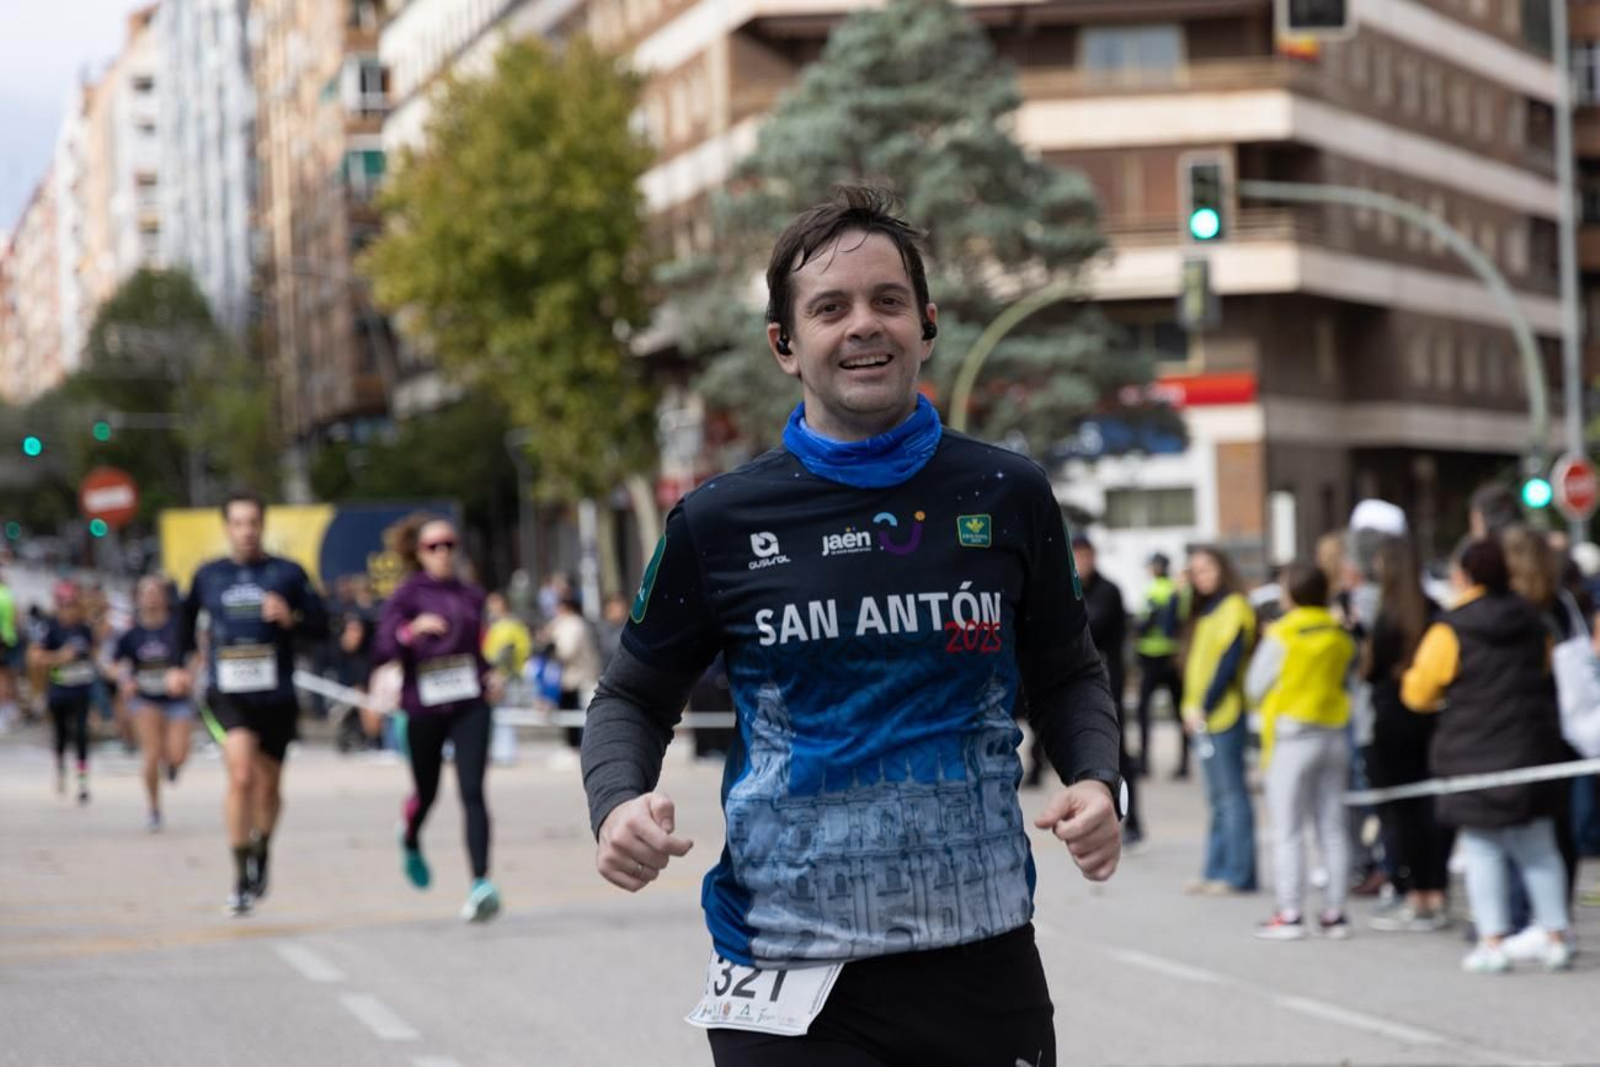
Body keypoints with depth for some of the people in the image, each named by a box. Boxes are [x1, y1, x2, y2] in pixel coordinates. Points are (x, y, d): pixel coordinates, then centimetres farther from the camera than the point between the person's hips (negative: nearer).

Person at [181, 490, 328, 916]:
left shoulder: (288, 573, 2)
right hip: (227, 694, -1)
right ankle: (242, 878, -14)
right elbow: (186, 618, 25)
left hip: (276, 695, 1)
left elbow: (321, 626, 3)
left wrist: (291, 618, -15)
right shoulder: (208, 576, 6)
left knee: (268, 788, 13)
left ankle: (261, 854, 42)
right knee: (242, 776, -21)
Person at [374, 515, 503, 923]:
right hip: (424, 708, -1)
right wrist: (412, 630, -26)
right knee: (427, 793, 15)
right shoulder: (407, 596, -3)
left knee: (472, 790, -15)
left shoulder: (471, 596, 10)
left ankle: (481, 882, -22)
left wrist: (490, 675, 6)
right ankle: (410, 841, 51)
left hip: (470, 705, 2)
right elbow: (381, 652, -10)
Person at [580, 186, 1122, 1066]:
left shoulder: (1008, 497, 3)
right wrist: (619, 802, -10)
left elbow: (1066, 676, 15)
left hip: (982, 962, 2)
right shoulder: (718, 523, 0)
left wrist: (1094, 778, -5)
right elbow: (633, 698, 10)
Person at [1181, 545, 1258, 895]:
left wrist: (1204, 706, -16)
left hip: (1224, 714, -9)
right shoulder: (1204, 610, 19)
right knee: (1217, 799, 10)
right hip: (1203, 715, 9)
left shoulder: (1234, 607, -8)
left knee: (1231, 796, -7)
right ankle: (1216, 871, 14)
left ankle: (1237, 874, -7)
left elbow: (1229, 660, -16)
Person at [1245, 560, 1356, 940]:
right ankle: (1334, 911, 10)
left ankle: (1289, 913, -3)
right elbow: (1344, 677, 12)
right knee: (1332, 829, 8)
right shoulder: (1341, 635, 4)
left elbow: (1255, 687, -4)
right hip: (1334, 734, 5)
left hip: (1291, 736, -5)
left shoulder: (1281, 636, -11)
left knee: (1288, 831, -1)